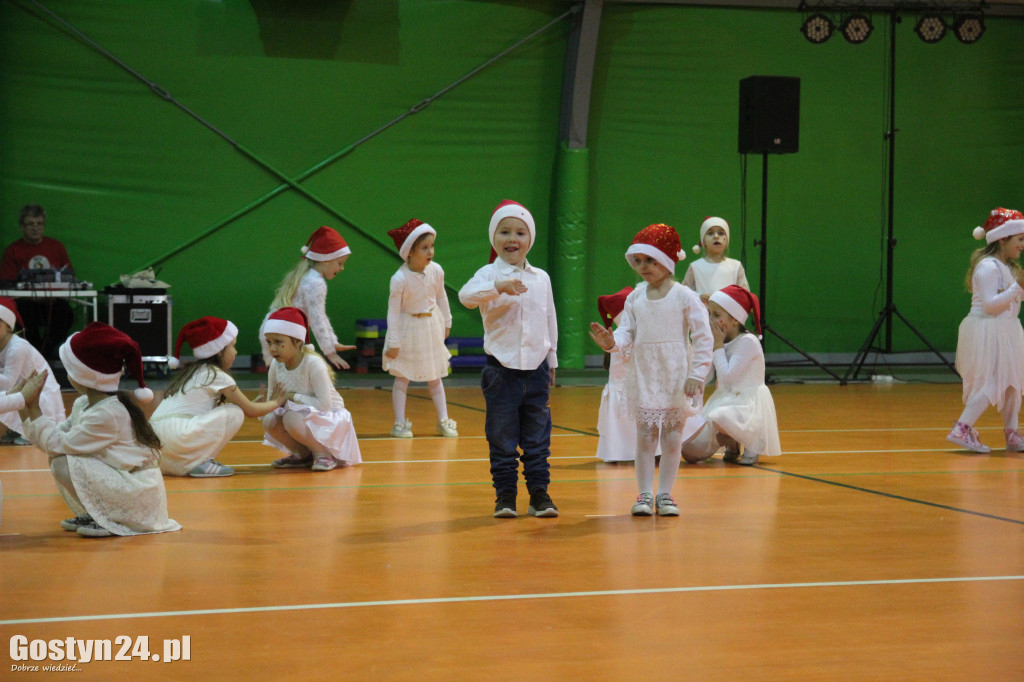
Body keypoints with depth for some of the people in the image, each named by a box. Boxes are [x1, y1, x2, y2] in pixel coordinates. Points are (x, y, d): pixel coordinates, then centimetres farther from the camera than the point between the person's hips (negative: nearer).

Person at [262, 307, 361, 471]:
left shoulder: (313, 364, -24)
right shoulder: (276, 366, -5)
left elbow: (324, 404, -28)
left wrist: (293, 396, -23)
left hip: (328, 418, -7)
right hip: (299, 414, 7)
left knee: (292, 419, -34)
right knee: (269, 420, -20)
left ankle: (324, 455, -9)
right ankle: (303, 455, 4)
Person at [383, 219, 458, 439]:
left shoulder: (436, 271, -10)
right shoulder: (399, 279, -23)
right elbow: (393, 310, -18)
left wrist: (446, 322, 17)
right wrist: (393, 342, -15)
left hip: (431, 326, 4)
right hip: (408, 329, -4)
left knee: (434, 377, 14)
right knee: (402, 378, 5)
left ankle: (443, 421, 21)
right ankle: (400, 423, 12)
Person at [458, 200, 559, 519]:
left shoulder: (541, 278, 8)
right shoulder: (489, 274, -6)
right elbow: (466, 295, -28)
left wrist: (552, 361, 20)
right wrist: (498, 286, -44)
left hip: (536, 369, 4)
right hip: (501, 369, -3)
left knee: (538, 435, 7)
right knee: (502, 437, 3)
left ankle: (539, 492, 15)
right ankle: (505, 493, 12)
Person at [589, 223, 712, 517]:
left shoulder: (684, 296, -6)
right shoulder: (635, 297, 6)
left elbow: (703, 337, -6)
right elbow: (627, 332, 4)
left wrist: (696, 375, -11)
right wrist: (611, 342, -18)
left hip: (676, 376, -3)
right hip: (643, 375, 3)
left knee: (672, 435, 3)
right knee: (645, 435, 3)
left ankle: (665, 494, 12)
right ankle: (644, 494, 9)